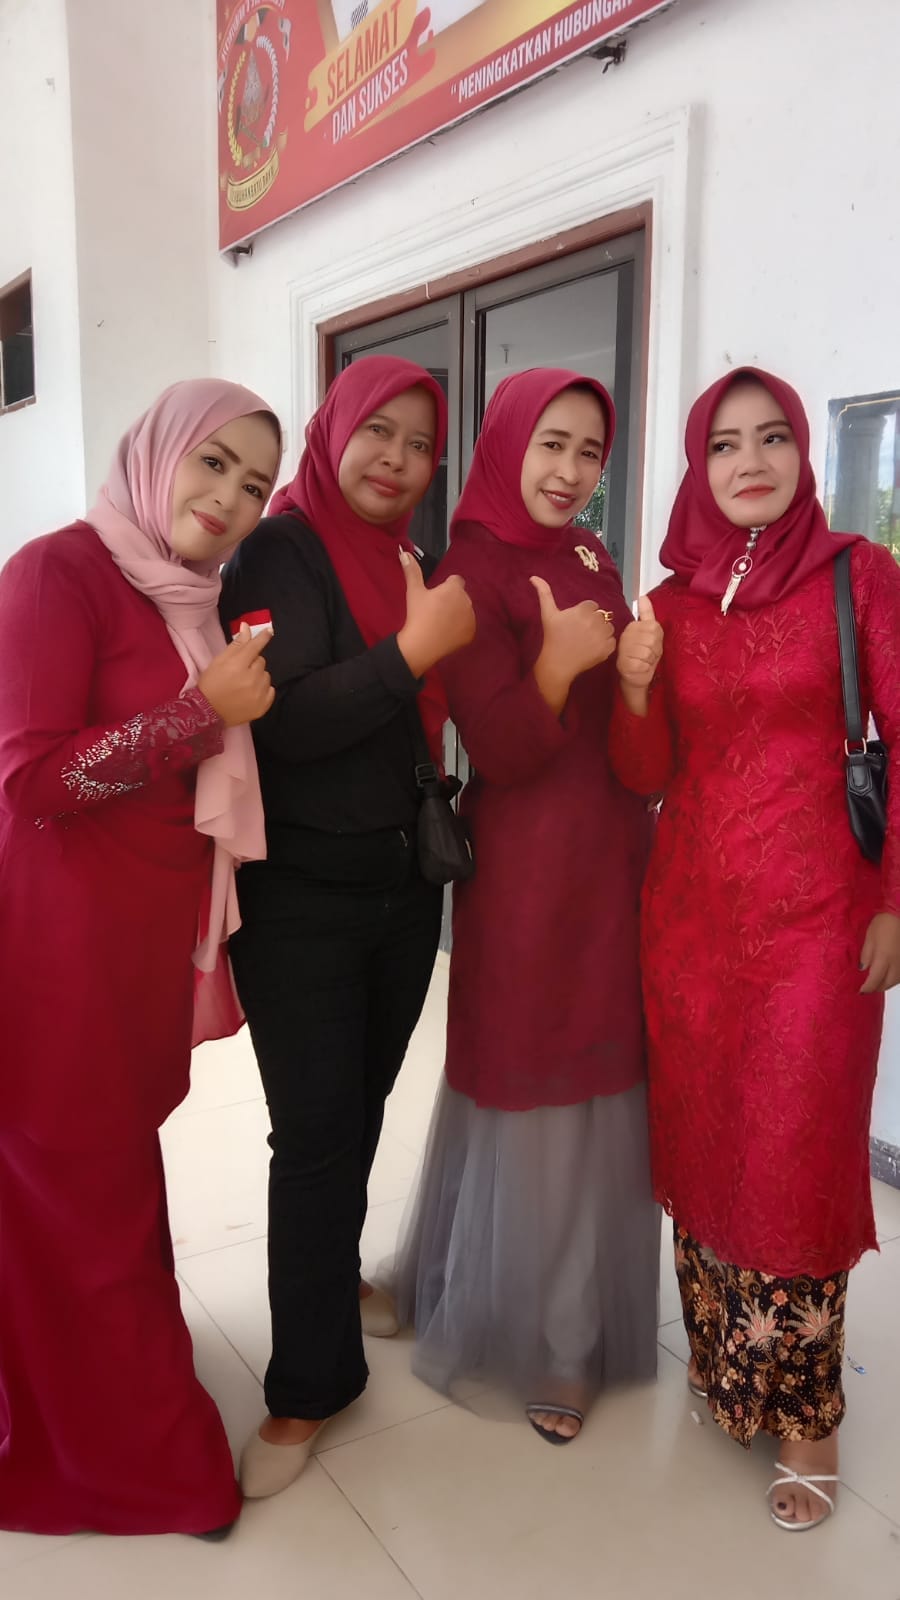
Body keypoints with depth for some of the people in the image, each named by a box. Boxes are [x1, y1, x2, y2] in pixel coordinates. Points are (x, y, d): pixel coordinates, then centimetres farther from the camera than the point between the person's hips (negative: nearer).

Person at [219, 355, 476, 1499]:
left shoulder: (413, 561, 9)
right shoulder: (282, 550, -10)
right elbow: (279, 721, -23)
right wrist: (415, 646, -26)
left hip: (403, 883, 6)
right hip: (300, 894, -6)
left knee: (361, 1105, 18)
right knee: (317, 1128, -1)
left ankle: (333, 1272, 43)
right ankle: (309, 1383, 17)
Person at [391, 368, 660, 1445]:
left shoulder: (588, 558, 11)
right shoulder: (473, 571, -12)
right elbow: (499, 750, -18)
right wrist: (559, 661, -32)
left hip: (613, 851, 8)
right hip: (528, 865, -7)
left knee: (606, 1094, 18)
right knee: (535, 1106, 5)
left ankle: (592, 1304, 41)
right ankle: (540, 1343, 28)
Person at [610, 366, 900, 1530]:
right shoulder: (670, 603, 6)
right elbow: (646, 776, 6)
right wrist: (637, 688, -13)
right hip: (689, 905, 4)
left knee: (795, 1158, 1)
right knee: (697, 1145, 12)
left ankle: (803, 1416, 22)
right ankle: (721, 1368, 34)